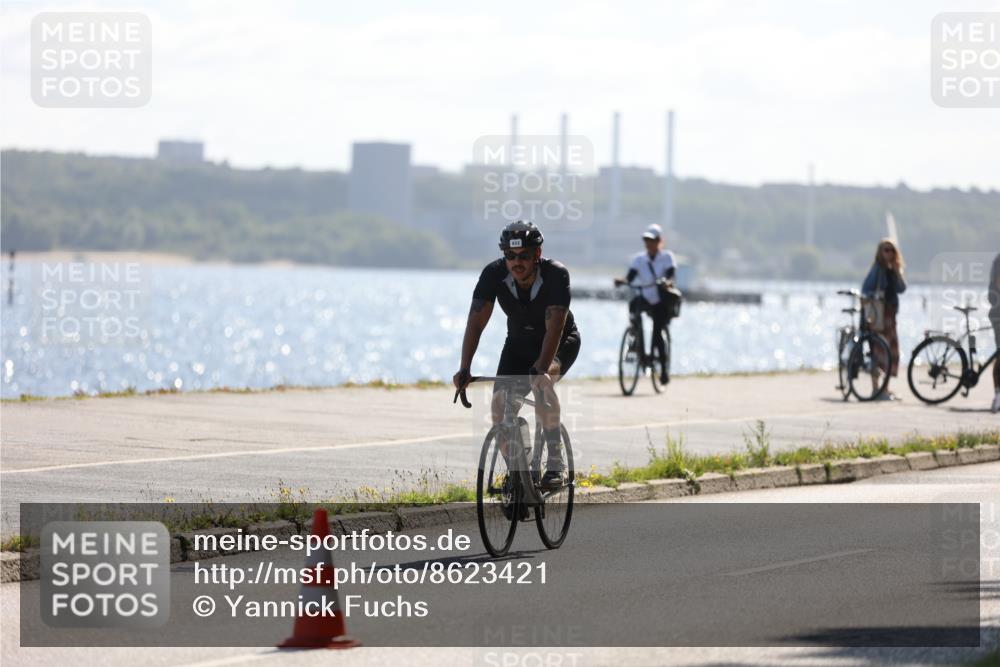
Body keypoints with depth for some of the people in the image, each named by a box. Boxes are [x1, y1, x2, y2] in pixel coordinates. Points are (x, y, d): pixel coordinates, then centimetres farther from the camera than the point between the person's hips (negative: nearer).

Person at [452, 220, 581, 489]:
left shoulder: (556, 274, -31)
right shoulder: (494, 274, -22)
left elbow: (554, 325, -40)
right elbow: (476, 320, -27)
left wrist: (541, 368, -53)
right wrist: (464, 368, -39)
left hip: (562, 343, -4)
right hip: (519, 343, 4)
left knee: (541, 381, -34)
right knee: (500, 403, -15)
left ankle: (555, 464, -26)